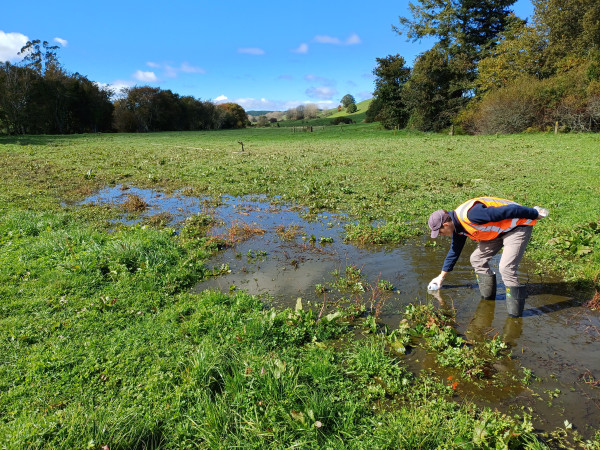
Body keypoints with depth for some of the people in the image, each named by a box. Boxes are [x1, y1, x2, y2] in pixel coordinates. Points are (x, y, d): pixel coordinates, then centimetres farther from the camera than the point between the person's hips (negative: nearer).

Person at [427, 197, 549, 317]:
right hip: (500, 230, 9)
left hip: (518, 225, -9)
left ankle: (515, 313, -9)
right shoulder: (457, 226, 0)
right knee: (477, 259, 6)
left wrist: (534, 213, -15)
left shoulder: (470, 214, -32)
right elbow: (454, 251, 15)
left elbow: (506, 212, -28)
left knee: (506, 267, -20)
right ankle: (488, 296, 20)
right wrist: (442, 276, 20)